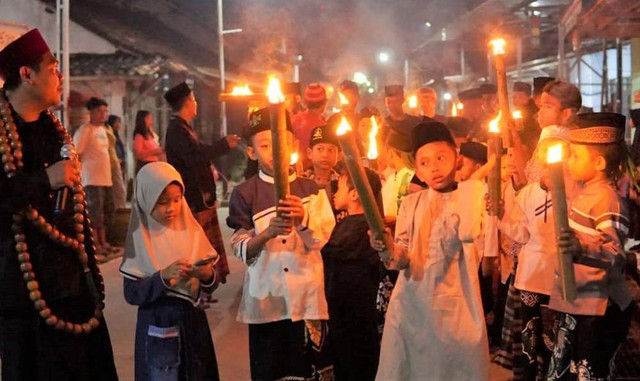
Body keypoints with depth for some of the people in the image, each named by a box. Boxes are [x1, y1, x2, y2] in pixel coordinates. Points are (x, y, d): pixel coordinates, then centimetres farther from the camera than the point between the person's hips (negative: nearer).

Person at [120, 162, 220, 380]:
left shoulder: (192, 230, 0)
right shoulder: (140, 239, -8)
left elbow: (209, 286, 4)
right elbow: (131, 294, -12)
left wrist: (208, 276, -18)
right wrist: (163, 276, -25)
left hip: (194, 324, 3)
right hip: (158, 330, -3)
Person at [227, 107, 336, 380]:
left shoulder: (311, 190, 7)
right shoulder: (245, 194, 1)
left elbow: (319, 240, -6)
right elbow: (241, 250, -7)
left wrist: (303, 219, -26)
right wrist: (267, 233, -25)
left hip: (307, 299, 1)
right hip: (266, 301, -1)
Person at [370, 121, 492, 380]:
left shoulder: (473, 193, 2)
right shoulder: (411, 203, 9)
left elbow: (469, 234, -18)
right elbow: (401, 259, 1)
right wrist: (390, 252, -19)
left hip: (457, 305, -2)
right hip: (412, 303, 2)